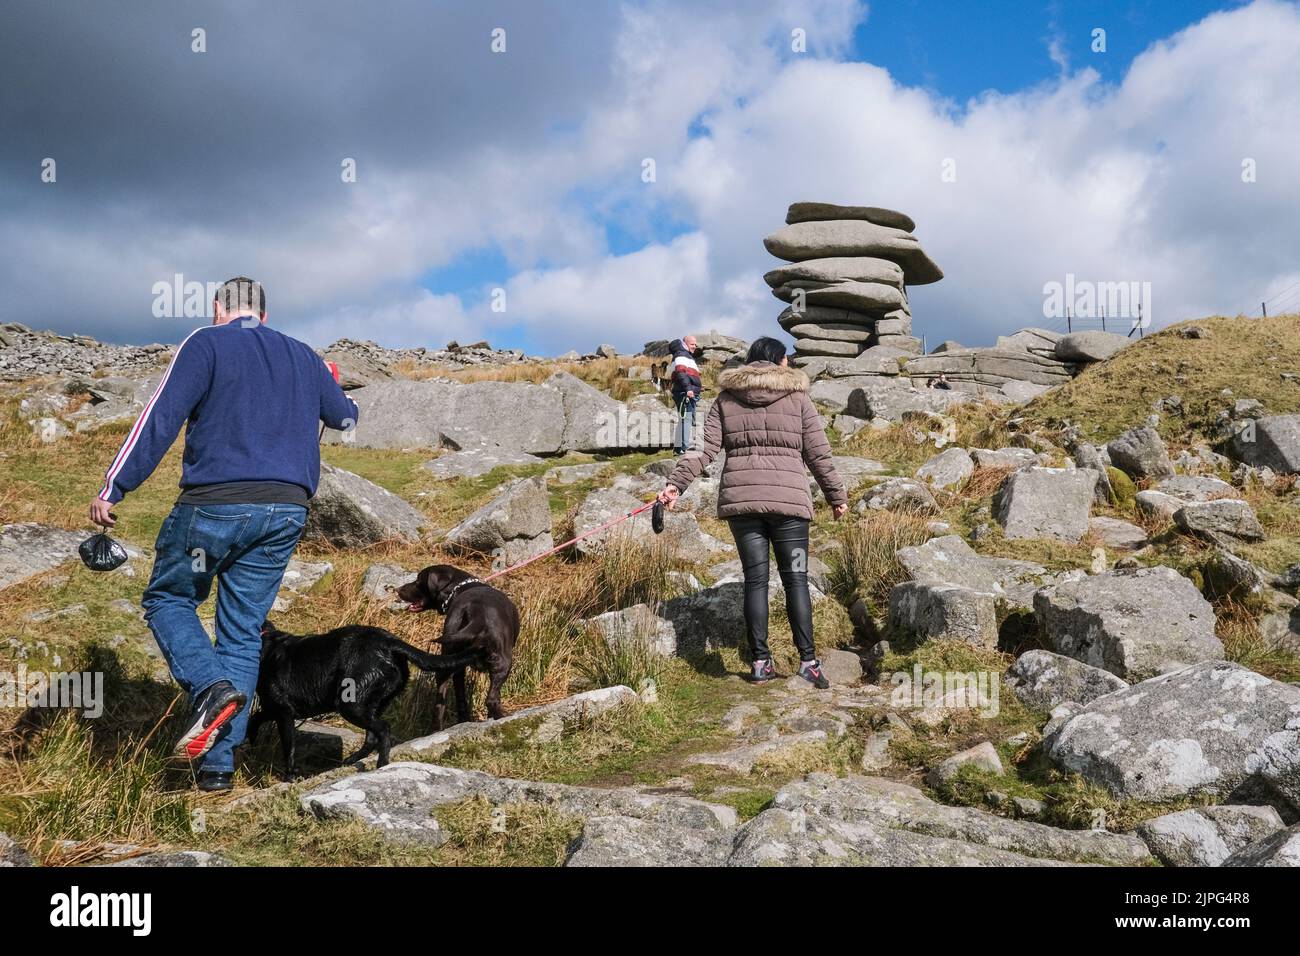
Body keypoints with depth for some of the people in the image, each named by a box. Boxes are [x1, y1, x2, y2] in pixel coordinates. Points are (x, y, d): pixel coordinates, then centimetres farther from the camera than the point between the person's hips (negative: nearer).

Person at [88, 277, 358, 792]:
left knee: (167, 599, 16)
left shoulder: (206, 344, 0)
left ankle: (212, 686, -11)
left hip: (216, 502, -5)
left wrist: (112, 488, -9)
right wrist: (330, 388, 54)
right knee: (244, 631, 10)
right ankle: (218, 764, 9)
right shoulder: (303, 356, 16)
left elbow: (160, 419, -10)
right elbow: (346, 416, 32)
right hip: (287, 509, 5)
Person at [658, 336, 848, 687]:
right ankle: (808, 661, -3)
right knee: (795, 579, 2)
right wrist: (837, 496, 14)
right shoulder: (797, 397, 6)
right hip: (788, 499, -2)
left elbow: (705, 448, 0)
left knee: (755, 579, 6)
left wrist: (676, 483, 0)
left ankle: (761, 661, 6)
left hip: (741, 500, 2)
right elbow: (818, 454, 6)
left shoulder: (726, 399, 11)